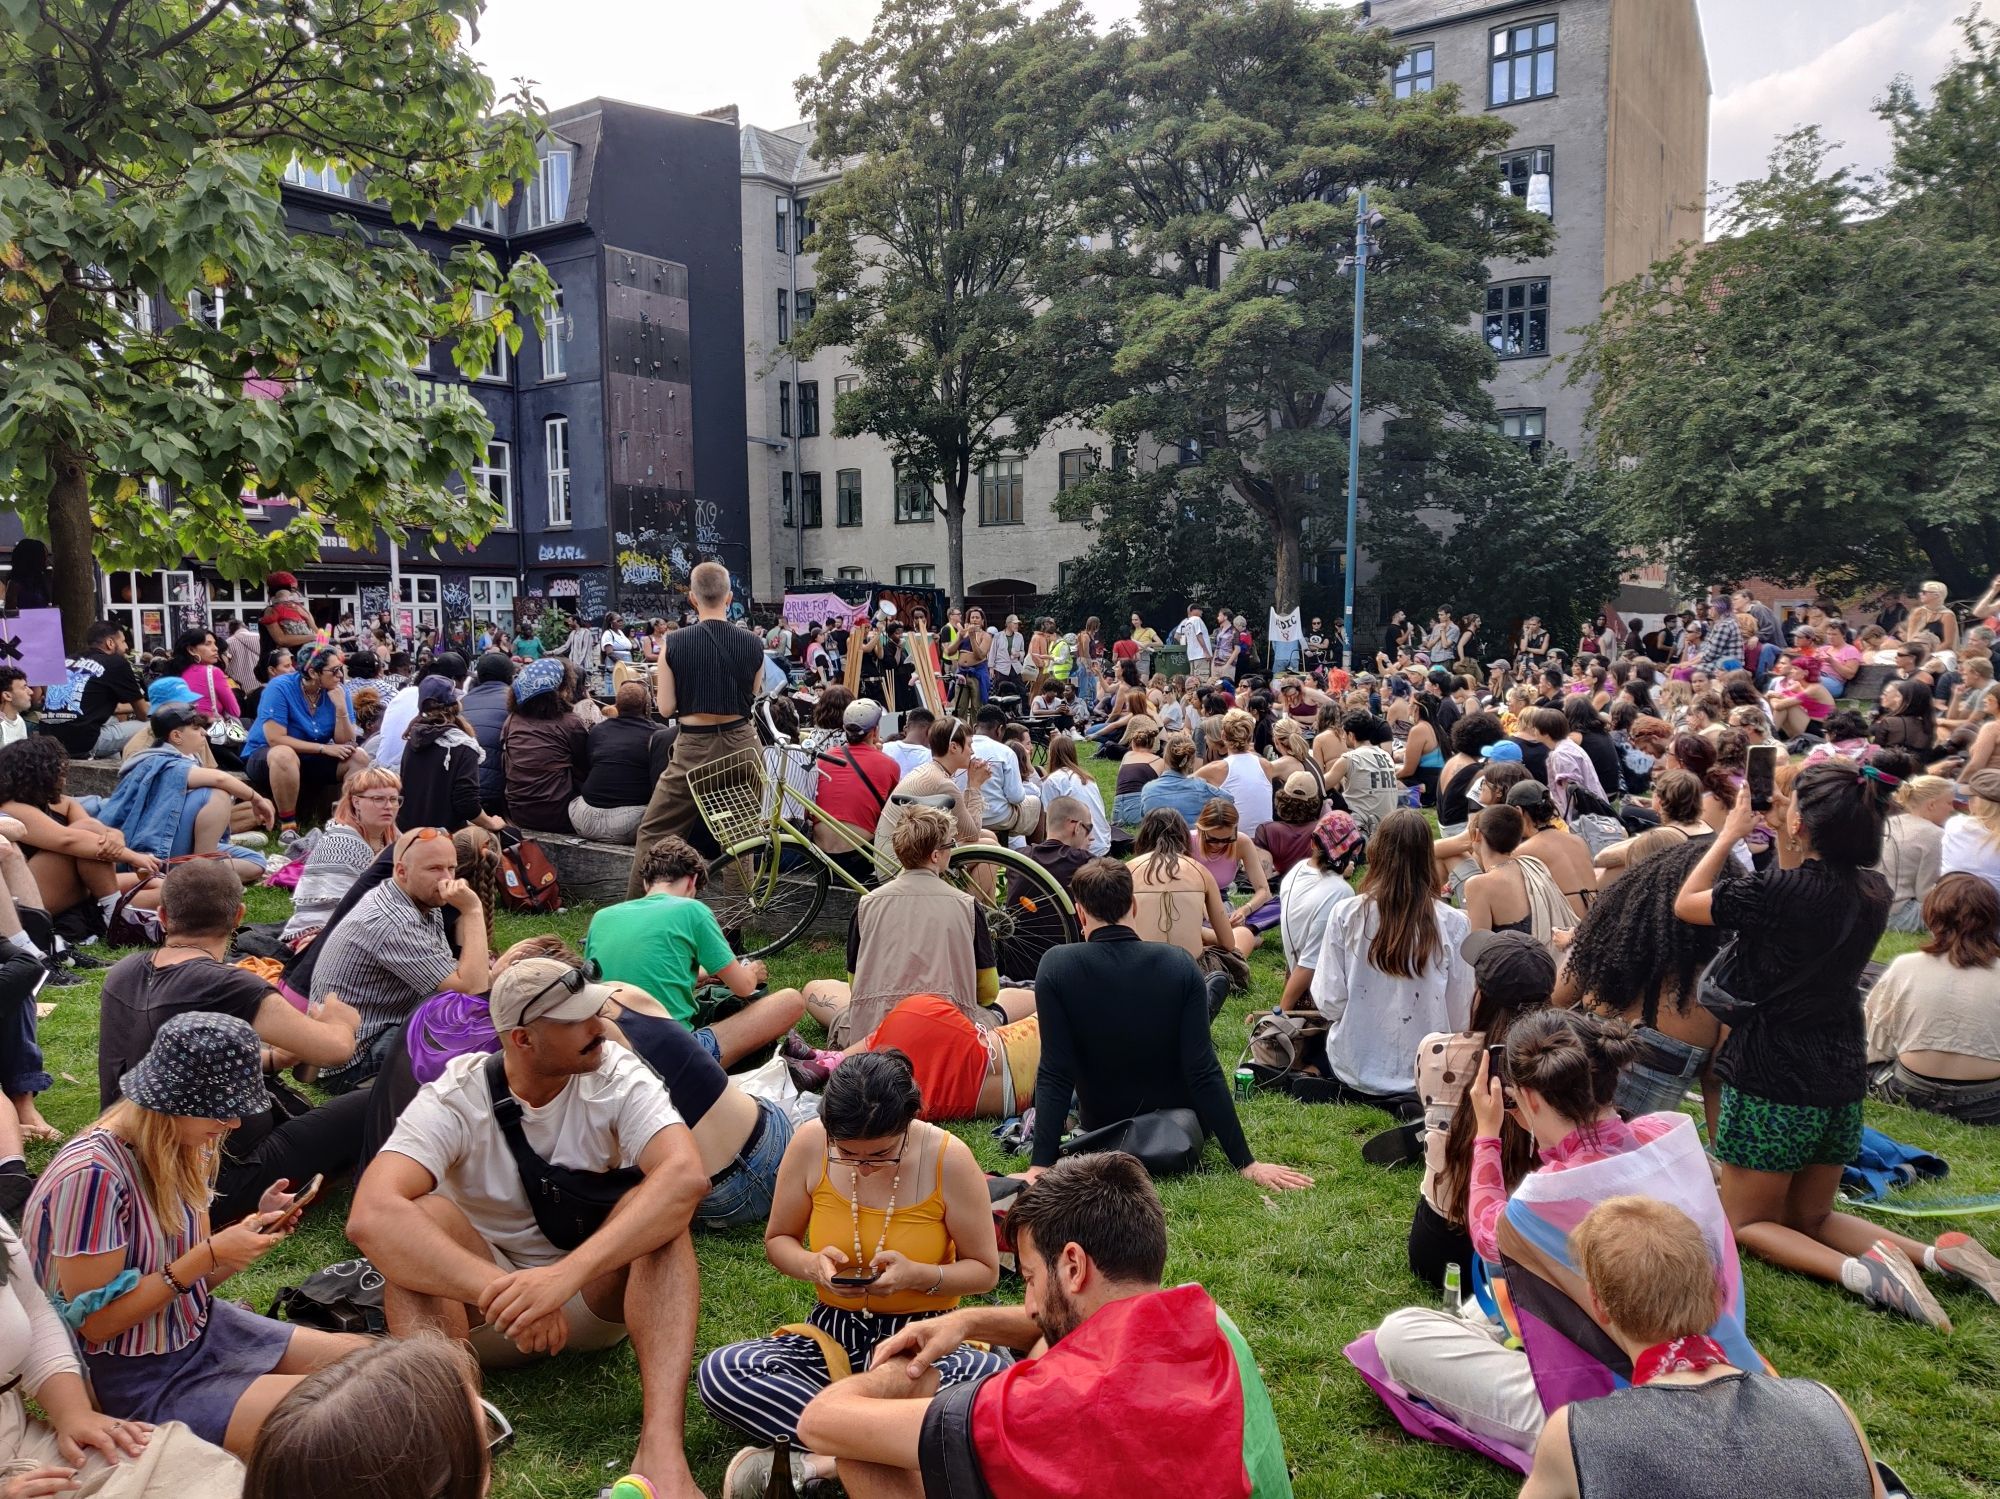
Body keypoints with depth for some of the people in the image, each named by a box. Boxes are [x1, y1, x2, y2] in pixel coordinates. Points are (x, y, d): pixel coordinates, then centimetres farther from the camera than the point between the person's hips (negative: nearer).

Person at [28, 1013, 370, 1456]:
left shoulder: (180, 1150, -2)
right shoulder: (92, 1174, -27)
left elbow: (191, 1279, 5)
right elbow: (94, 1320, -21)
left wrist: (259, 1227, -12)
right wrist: (209, 1254, -25)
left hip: (202, 1327, 8)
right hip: (138, 1379, -8)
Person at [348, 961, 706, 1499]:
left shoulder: (617, 1076, -17)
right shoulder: (454, 1098, -19)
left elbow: (686, 1175, -35)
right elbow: (371, 1217, -37)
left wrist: (565, 1275, -48)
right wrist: (503, 1292, -49)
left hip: (600, 1295, 1)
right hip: (484, 1308, 0)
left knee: (657, 1204, -29)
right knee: (422, 1217, -28)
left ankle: (661, 1447, -40)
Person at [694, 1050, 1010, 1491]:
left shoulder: (948, 1158, -16)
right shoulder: (810, 1144, -11)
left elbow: (985, 1271, -4)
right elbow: (777, 1240, 6)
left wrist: (918, 1275, -23)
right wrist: (812, 1265, -17)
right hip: (834, 1331, 2)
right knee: (718, 1373, -27)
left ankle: (816, 1461, -25)